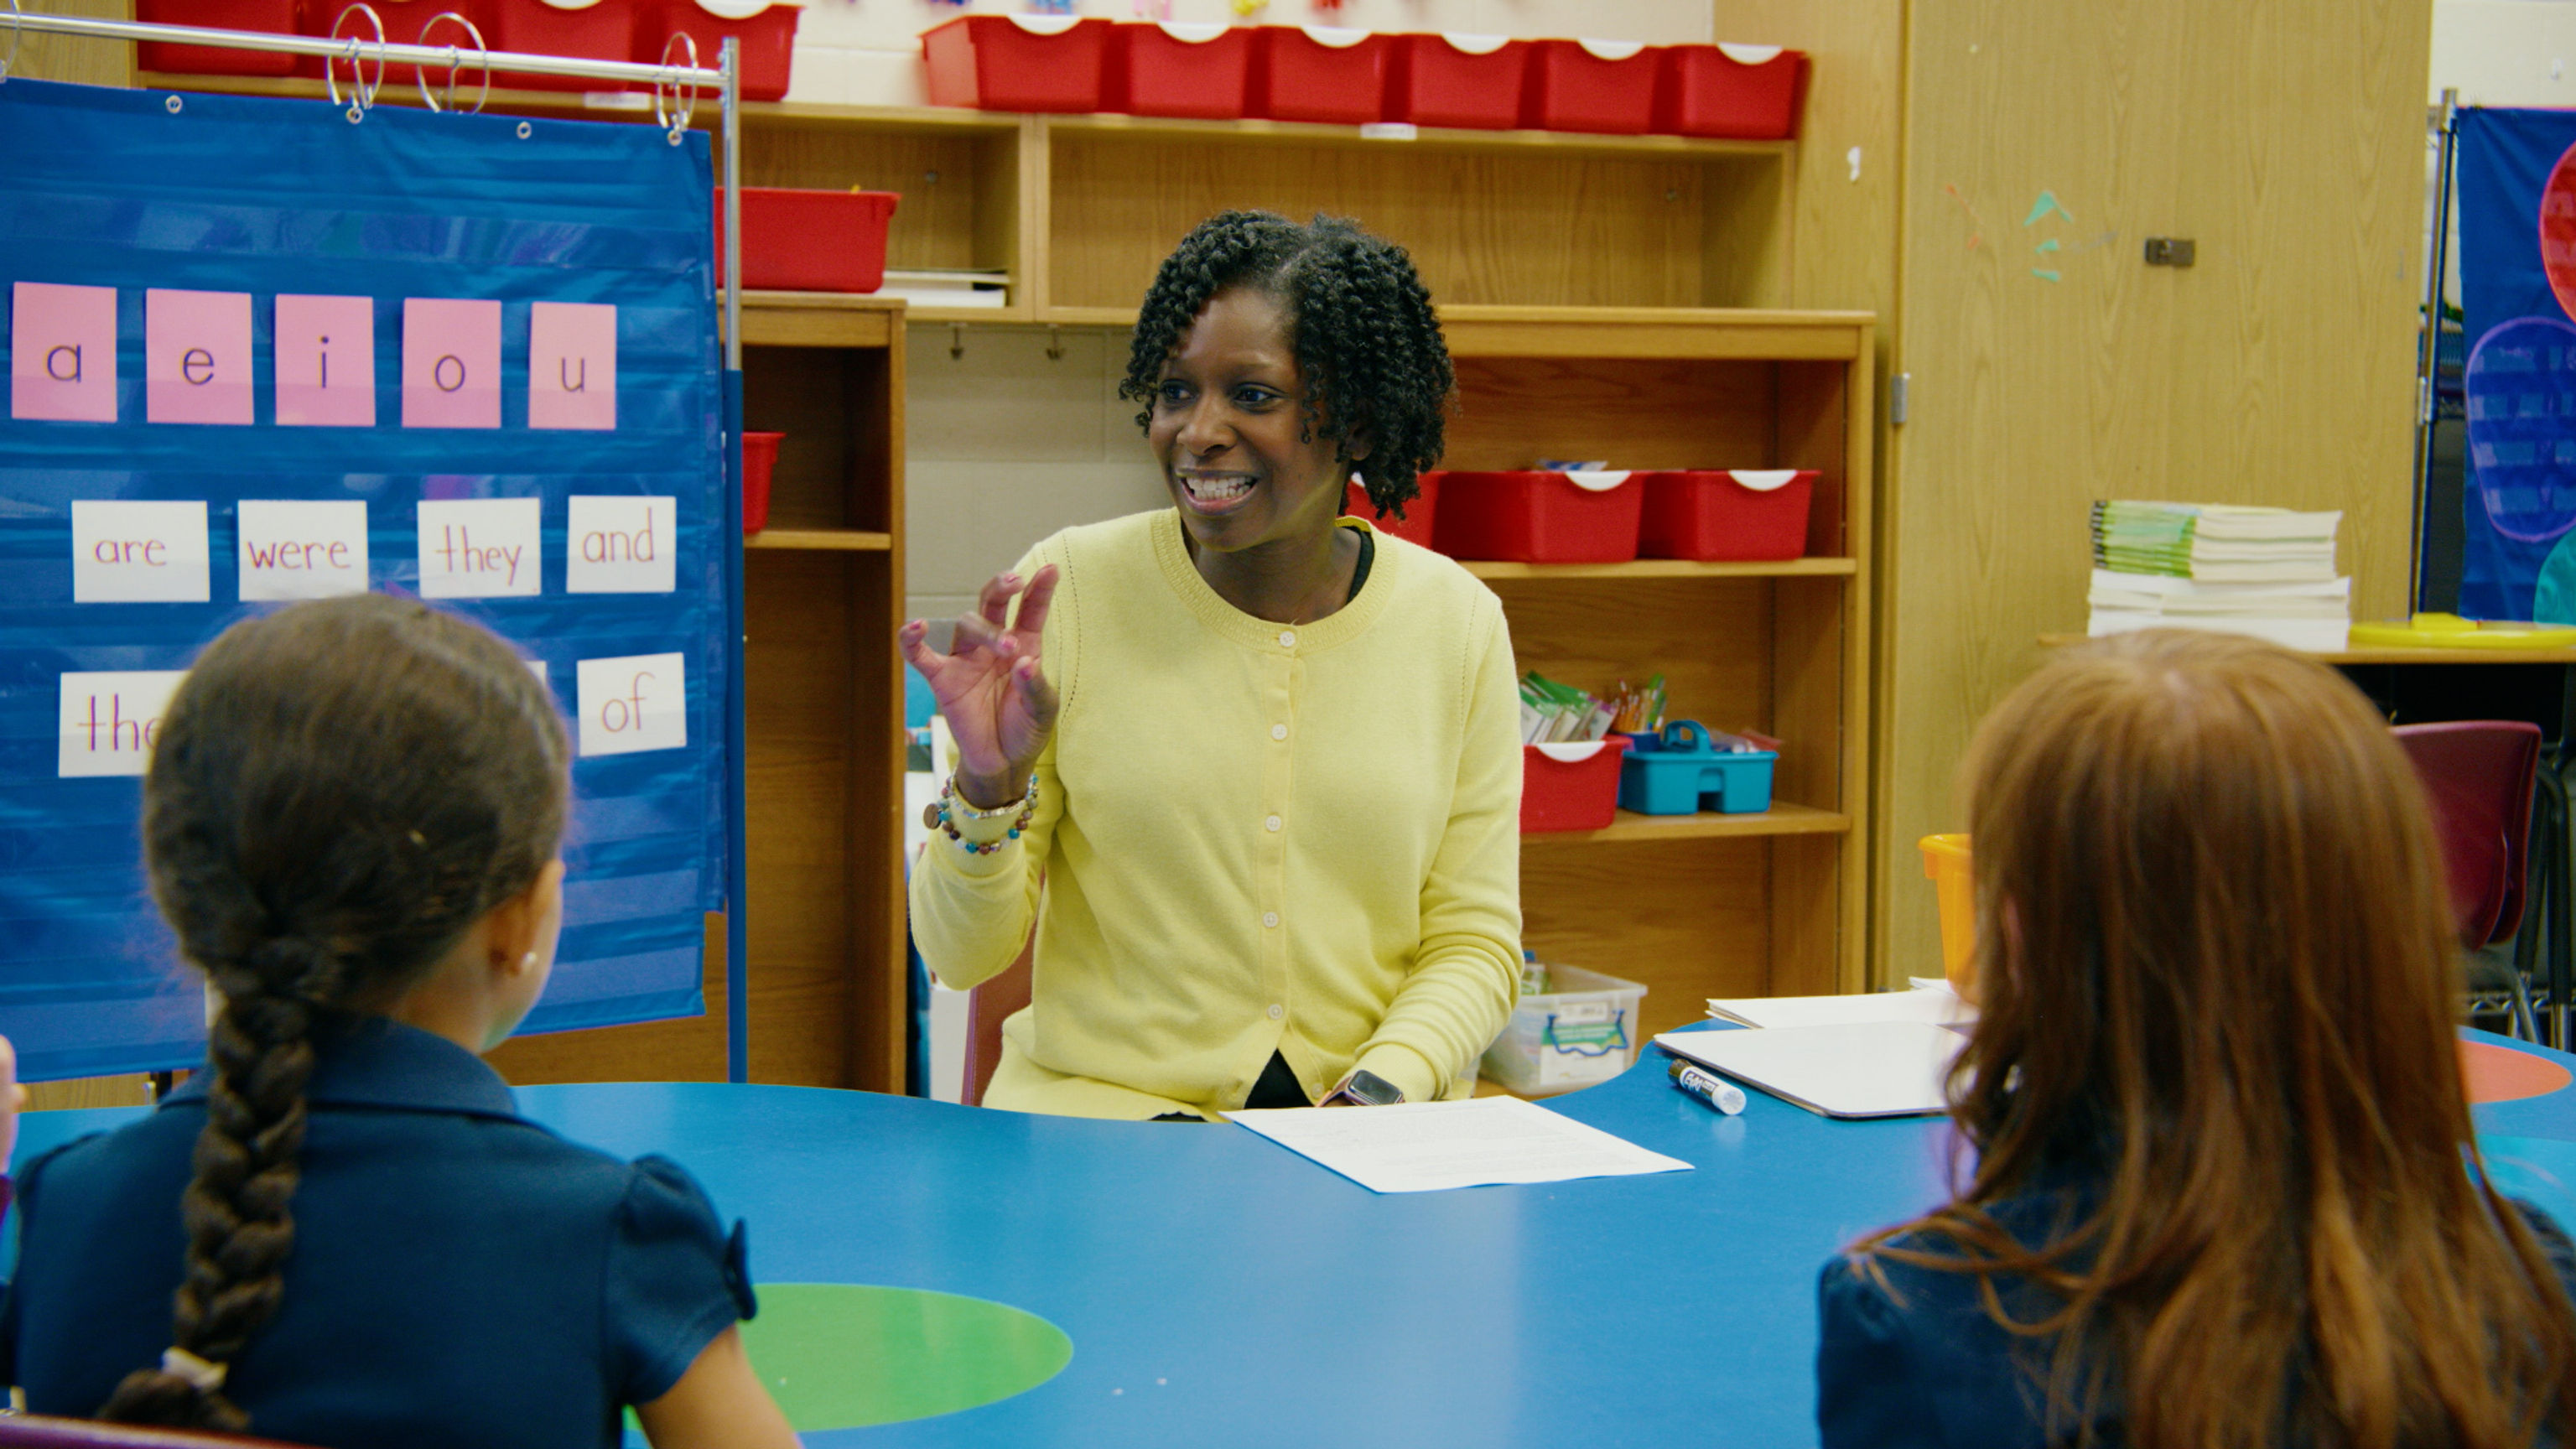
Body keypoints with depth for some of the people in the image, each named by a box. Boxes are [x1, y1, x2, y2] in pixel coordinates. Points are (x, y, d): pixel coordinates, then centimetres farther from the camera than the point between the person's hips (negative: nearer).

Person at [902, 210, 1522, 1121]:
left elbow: (1474, 941, 6)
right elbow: (961, 956, -1)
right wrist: (989, 788, -19)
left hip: (1381, 1142, 2)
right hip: (1099, 1105, -2)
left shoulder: (1456, 621, 2)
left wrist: (1381, 1088, -12)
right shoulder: (1068, 589, -3)